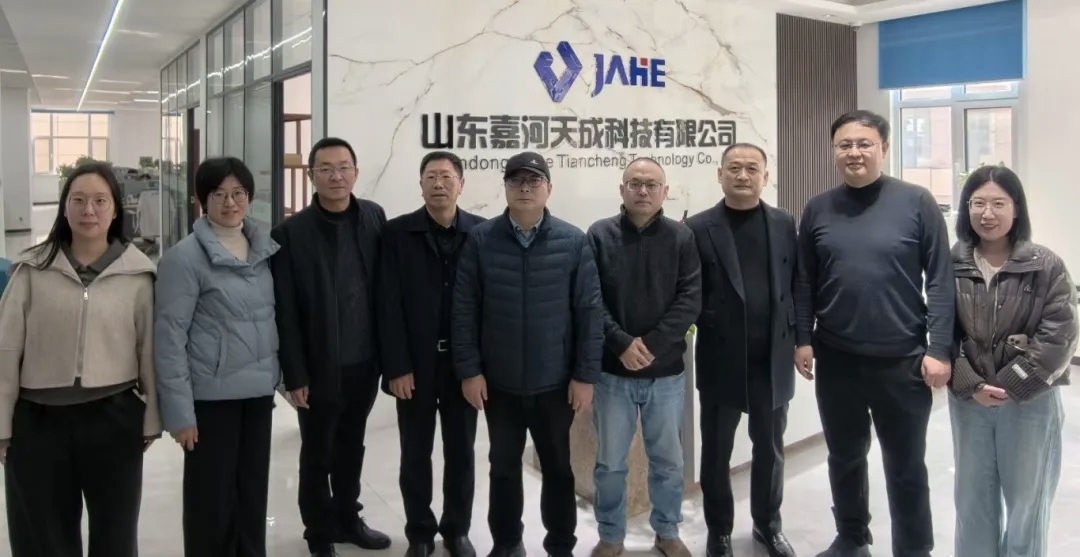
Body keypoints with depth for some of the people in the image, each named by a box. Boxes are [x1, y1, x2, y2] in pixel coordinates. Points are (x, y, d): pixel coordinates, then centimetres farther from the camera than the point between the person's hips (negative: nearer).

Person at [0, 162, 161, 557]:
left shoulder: (138, 272, -3)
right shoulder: (34, 268, -2)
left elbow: (149, 350, 0)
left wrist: (151, 420, 1)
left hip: (114, 418, 0)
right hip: (38, 420, 0)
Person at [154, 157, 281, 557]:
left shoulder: (266, 248, 6)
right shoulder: (184, 257, -11)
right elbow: (169, 336, -12)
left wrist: (283, 373, 10)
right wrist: (179, 409, -14)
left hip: (259, 390, 5)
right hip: (211, 395, -5)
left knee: (254, 491, 15)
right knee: (212, 496, 7)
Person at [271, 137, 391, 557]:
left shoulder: (374, 218, 1)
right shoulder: (290, 233, -11)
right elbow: (285, 311, -10)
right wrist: (295, 374, -12)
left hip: (365, 362, 4)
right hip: (320, 367, -3)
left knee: (351, 448, 20)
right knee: (317, 455, 13)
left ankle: (348, 519, 38)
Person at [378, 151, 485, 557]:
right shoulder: (397, 233, -3)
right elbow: (389, 305, -6)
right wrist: (397, 366, -11)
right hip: (415, 363, -1)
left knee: (461, 451, 12)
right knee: (415, 454, 10)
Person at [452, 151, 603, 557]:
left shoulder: (574, 242, -6)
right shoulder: (480, 240, -5)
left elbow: (589, 311, -5)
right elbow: (464, 310, -3)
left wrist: (586, 374, -6)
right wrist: (469, 370, -6)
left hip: (556, 381, 0)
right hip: (498, 381, 1)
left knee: (558, 467, 14)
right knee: (503, 466, 16)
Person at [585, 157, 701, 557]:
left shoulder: (682, 238, 0)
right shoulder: (599, 235, -1)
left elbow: (690, 300, -6)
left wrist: (650, 345, -15)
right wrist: (621, 343, -18)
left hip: (666, 372, 1)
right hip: (612, 371, -1)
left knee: (668, 461, 14)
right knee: (610, 463, 11)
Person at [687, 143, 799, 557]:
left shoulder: (783, 224, 4)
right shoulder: (699, 228, -4)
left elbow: (796, 285, 7)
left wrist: (799, 339, 4)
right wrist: (706, 328, -13)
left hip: (773, 360, 2)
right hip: (721, 360, -2)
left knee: (770, 447, 15)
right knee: (717, 451, 10)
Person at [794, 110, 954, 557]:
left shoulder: (916, 202, -5)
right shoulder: (818, 209, 3)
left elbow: (940, 280, -6)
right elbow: (804, 281, 6)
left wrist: (939, 349, -10)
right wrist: (803, 339, 1)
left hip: (903, 360, -3)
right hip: (836, 359, 3)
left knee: (906, 466, 10)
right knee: (845, 457, 17)